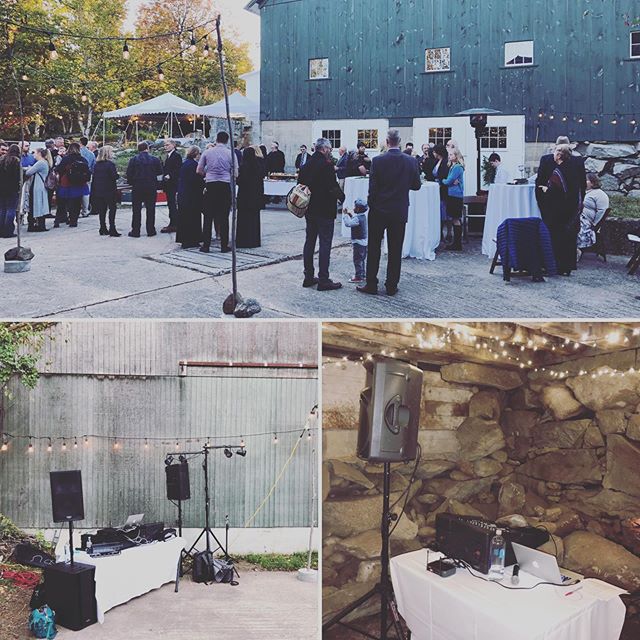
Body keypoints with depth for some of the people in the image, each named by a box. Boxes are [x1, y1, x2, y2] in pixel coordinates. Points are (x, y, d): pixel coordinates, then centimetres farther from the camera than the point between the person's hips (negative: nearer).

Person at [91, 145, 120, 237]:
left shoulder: (97, 164, 7)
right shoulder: (110, 164, -13)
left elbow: (94, 178, 10)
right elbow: (114, 177, -18)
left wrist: (93, 192, 15)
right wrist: (117, 173, 3)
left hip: (98, 191, 6)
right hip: (109, 191, -6)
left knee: (102, 210, 12)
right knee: (112, 209, 0)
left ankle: (103, 229, 16)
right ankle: (112, 230, -4)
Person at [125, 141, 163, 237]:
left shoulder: (133, 160, -3)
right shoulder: (155, 159, -1)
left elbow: (129, 174, -3)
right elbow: (160, 175, 2)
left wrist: (131, 183, 11)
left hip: (137, 188, 0)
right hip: (151, 188, 0)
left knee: (136, 210, 5)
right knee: (150, 210, 7)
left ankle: (135, 231, 5)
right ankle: (150, 230, 8)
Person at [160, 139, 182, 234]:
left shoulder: (176, 155, -10)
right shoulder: (168, 156, 19)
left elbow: (178, 169, -18)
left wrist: (170, 176, -22)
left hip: (173, 183, -10)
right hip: (168, 184, 10)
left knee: (172, 204, -10)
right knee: (171, 204, 11)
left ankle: (173, 225, -9)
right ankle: (173, 224, 16)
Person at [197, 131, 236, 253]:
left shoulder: (207, 152, 4)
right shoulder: (230, 153, 0)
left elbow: (199, 170, 8)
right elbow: (235, 173, 0)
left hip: (210, 185, 1)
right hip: (226, 185, -1)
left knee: (208, 216, 5)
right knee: (224, 217, 3)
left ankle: (206, 245, 4)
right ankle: (224, 246, 4)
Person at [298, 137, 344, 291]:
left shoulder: (306, 165, 7)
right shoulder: (327, 165, -16)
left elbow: (300, 184, 11)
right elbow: (333, 186, -19)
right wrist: (342, 197, -2)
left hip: (310, 210, 8)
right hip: (325, 210, -8)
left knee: (309, 242, 13)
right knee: (325, 244, -4)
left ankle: (308, 277, 18)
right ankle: (323, 280, -4)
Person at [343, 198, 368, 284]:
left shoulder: (358, 218, -22)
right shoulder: (363, 216, 9)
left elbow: (348, 223, -32)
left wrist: (345, 215, -22)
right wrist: (350, 214, 10)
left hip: (358, 242, -10)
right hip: (364, 242, 10)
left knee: (357, 260, -4)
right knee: (362, 260, 17)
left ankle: (359, 277, -1)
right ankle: (364, 275, 24)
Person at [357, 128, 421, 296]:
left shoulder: (377, 161, -11)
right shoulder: (411, 162, -4)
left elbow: (372, 188, -10)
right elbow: (417, 186, 5)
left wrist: (371, 205, 4)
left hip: (378, 211, -2)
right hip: (400, 212, 2)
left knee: (374, 249, 8)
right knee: (395, 251, 8)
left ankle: (371, 284, 10)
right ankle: (392, 286, 11)